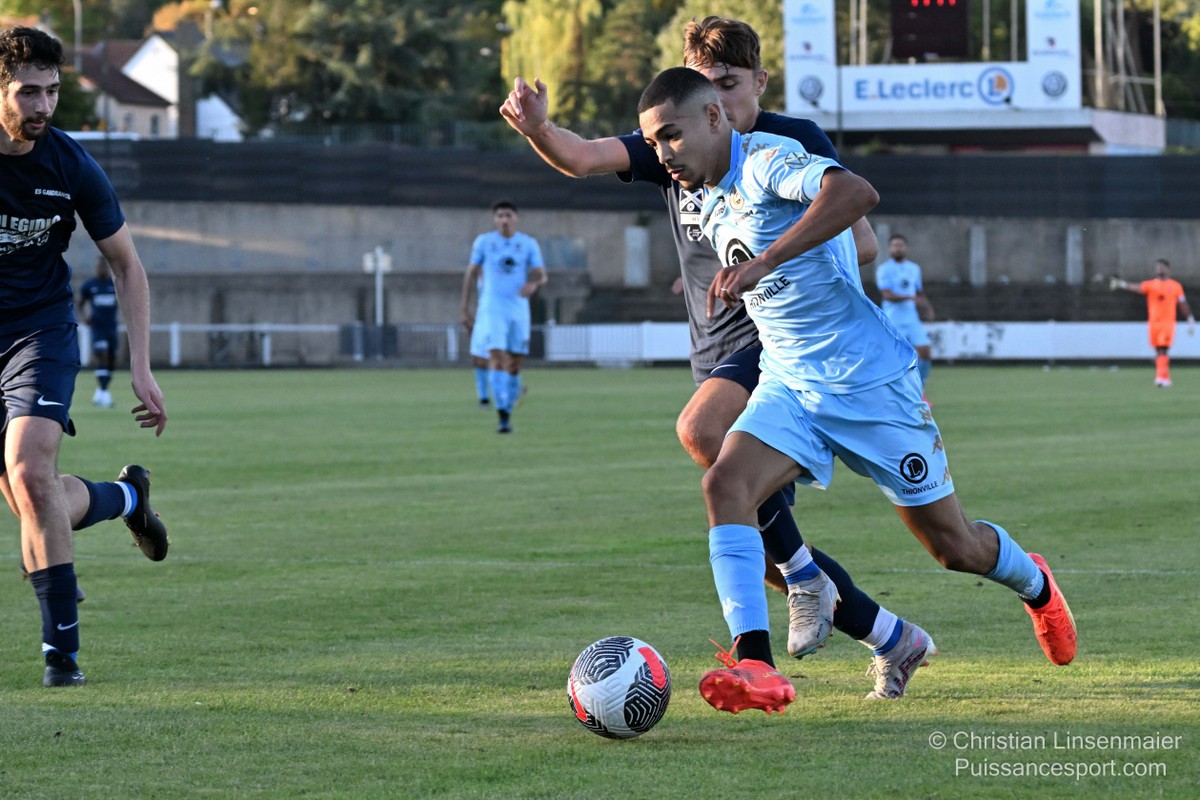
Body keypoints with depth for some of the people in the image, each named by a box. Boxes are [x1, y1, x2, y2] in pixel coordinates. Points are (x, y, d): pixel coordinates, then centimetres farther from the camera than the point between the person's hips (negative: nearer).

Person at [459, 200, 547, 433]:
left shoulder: (528, 244, 4)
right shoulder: (484, 242, 2)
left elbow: (542, 276, 3)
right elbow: (471, 273, 10)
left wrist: (533, 284, -21)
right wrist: (465, 308, 9)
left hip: (519, 310, 2)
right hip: (491, 309, -2)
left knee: (514, 364, 4)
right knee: (496, 358, -17)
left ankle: (508, 413, 18)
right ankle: (502, 416, -25)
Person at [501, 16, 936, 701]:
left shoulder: (796, 141, -4)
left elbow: (862, 245, -6)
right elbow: (584, 158, -9)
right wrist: (538, 128, -31)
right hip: (719, 354, 6)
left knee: (701, 430, -34)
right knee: (757, 550, 4)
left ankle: (805, 577, -20)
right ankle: (895, 640, 21)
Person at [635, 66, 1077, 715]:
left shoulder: (769, 159, -17)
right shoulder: (711, 210, 10)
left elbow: (854, 193, -39)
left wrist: (762, 263, -44)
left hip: (870, 382, -7)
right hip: (787, 386, 7)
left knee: (953, 546, 5)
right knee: (725, 483, -23)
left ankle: (1033, 583, 41)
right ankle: (756, 667, -32)